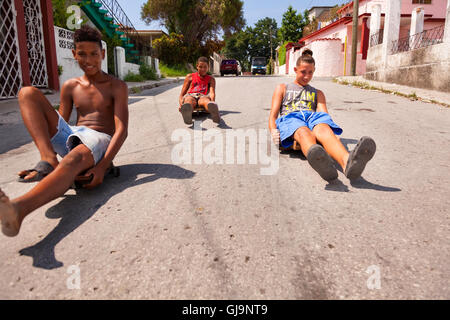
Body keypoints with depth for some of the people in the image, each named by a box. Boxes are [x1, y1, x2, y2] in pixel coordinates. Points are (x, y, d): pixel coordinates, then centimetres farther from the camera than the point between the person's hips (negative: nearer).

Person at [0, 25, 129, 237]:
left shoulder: (117, 87, 2)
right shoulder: (70, 87, 16)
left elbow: (121, 131, -9)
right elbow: (58, 124, 16)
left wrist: (102, 166, -25)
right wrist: (48, 158, -1)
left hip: (99, 139, -5)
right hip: (71, 138, 5)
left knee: (74, 158, -42)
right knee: (27, 93, -10)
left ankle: (18, 208, -69)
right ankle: (48, 161, -30)